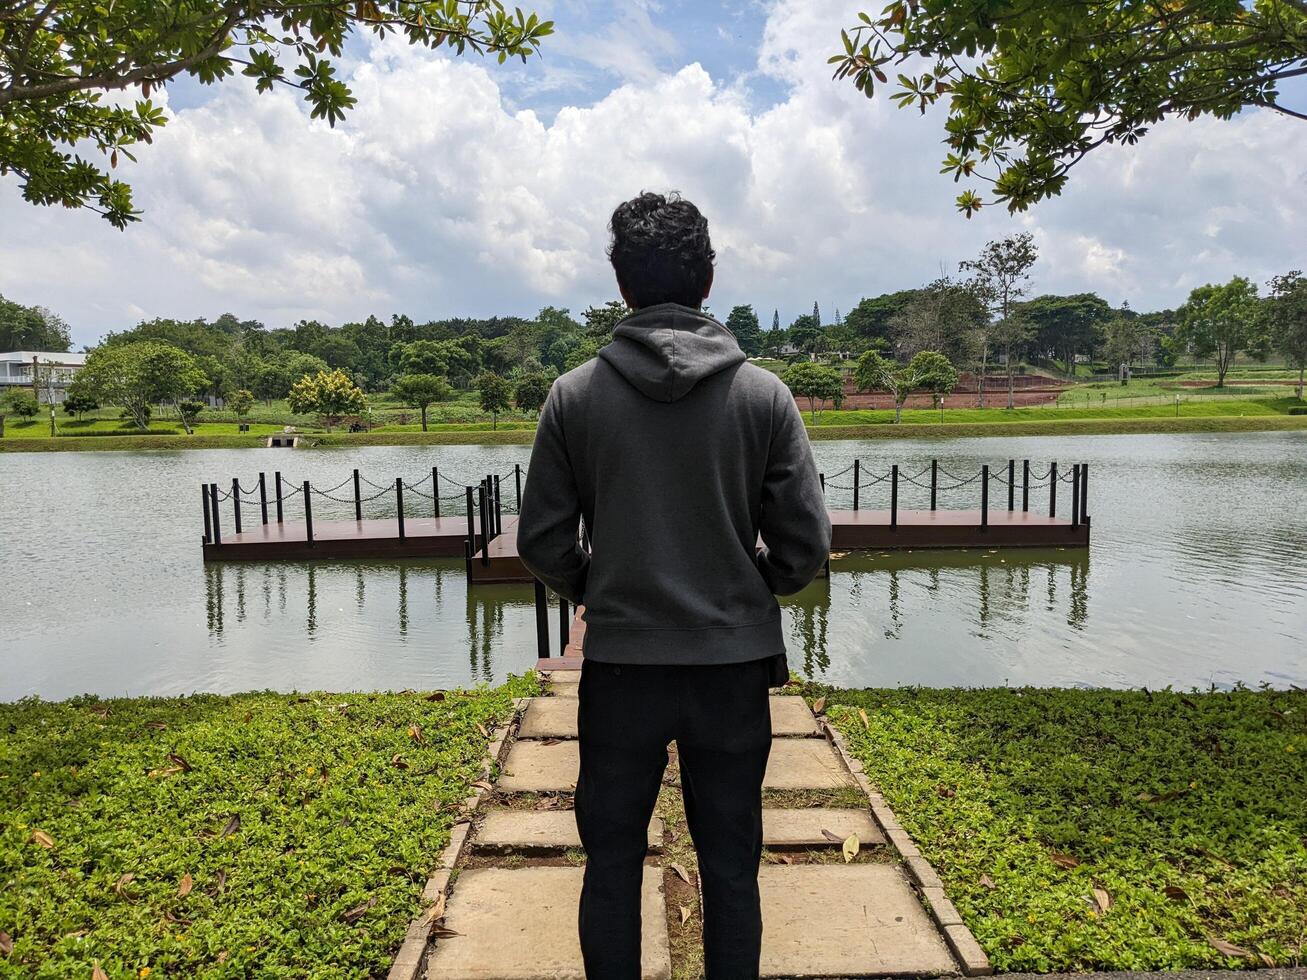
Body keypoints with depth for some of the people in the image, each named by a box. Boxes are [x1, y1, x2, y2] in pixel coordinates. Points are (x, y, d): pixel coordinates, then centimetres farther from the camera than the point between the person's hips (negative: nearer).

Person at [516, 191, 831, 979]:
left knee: (612, 865, 16)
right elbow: (806, 544, -5)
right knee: (731, 867, 15)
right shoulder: (764, 394, -6)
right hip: (735, 661, 1)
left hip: (619, 662, 0)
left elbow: (544, 543, -3)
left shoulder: (575, 395, -6)